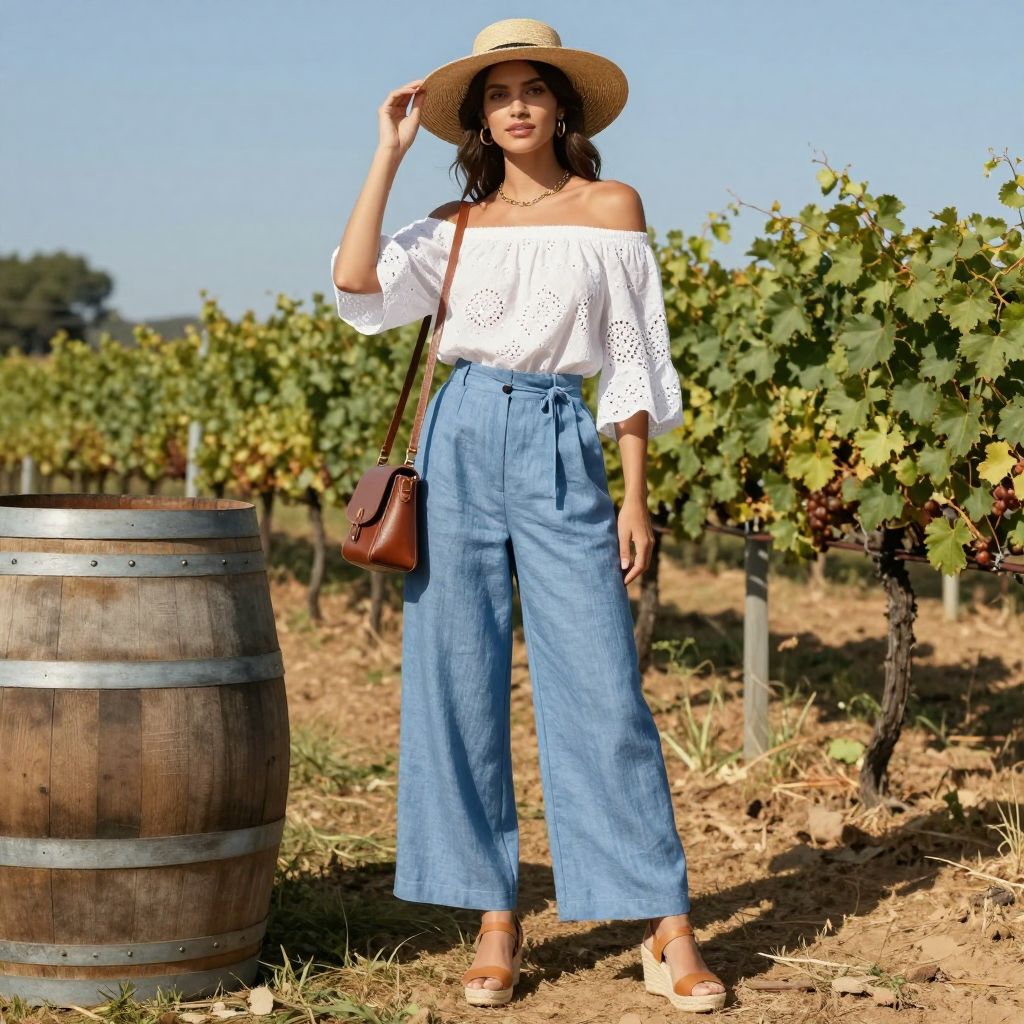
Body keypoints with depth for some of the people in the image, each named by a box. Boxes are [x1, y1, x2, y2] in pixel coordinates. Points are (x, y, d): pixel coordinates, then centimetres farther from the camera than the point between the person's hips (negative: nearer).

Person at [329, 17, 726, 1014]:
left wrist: (634, 497, 0)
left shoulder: (610, 208, 6)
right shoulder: (455, 225, 10)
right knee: (459, 688, 2)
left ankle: (668, 933, -1)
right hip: (461, 443, 2)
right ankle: (495, 920, 12)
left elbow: (632, 364, 5)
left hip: (562, 450, -2)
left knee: (601, 694, -6)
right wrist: (390, 151, 0)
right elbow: (355, 281, -7)